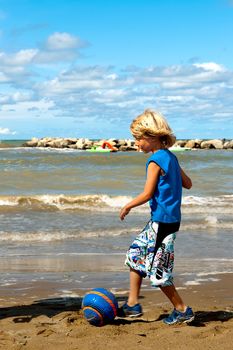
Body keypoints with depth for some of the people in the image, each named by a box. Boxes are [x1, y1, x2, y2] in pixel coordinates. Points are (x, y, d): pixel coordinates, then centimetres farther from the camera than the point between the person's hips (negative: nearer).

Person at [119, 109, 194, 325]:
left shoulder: (155, 161, -17)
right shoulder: (170, 157, 10)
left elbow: (147, 195, -19)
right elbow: (187, 184, 16)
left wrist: (127, 206, -4)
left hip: (162, 221, -10)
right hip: (169, 219, 10)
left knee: (157, 270, 0)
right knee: (135, 254, 15)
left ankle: (182, 310, 13)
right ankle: (132, 304, 19)